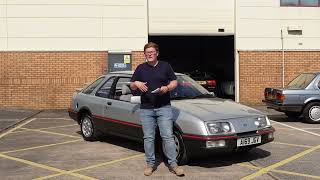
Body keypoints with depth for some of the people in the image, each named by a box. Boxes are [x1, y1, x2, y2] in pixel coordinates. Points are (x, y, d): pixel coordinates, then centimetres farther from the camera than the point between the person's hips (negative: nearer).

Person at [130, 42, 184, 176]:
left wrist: (167, 87, -12)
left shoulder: (165, 66, 8)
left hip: (164, 107, -1)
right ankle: (150, 164, 15)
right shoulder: (140, 68, 11)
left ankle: (173, 164, 3)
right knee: (148, 138, 5)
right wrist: (136, 83, -9)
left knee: (168, 136, -4)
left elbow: (174, 82, 9)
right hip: (146, 109, 2)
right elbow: (132, 86, 15)